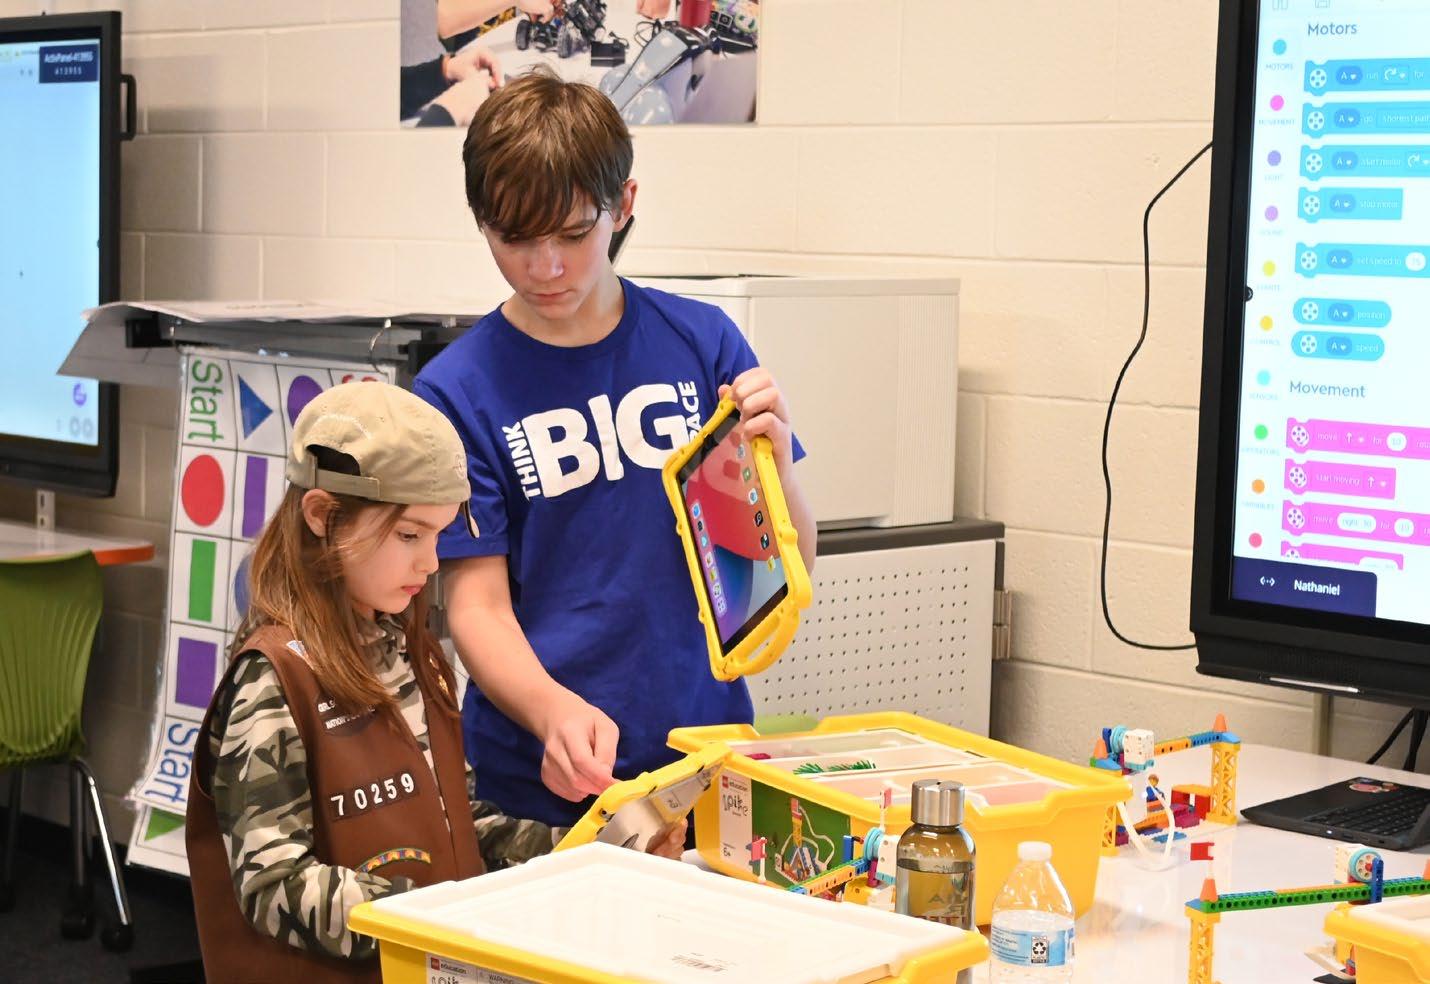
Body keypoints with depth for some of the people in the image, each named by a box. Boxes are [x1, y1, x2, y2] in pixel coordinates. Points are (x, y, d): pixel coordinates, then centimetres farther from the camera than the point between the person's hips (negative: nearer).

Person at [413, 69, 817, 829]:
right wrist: (555, 712, -27)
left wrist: (775, 451, -16)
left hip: (707, 749, 2)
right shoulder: (457, 389, -6)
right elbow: (476, 603, -9)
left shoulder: (702, 341, 0)